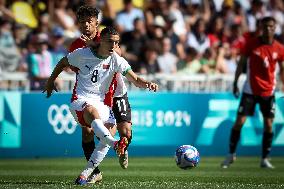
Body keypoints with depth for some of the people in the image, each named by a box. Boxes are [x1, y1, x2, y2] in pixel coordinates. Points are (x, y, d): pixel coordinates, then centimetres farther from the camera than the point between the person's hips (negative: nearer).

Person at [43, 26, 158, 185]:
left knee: (111, 129, -20)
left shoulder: (116, 60, 0)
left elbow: (135, 80, -7)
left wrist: (148, 84, -28)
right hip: (80, 100, -4)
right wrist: (51, 81, 24)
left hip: (101, 103, 4)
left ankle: (86, 174, -14)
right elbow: (63, 63, 17)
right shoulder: (82, 54, -3)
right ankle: (115, 144, -66)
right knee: (92, 111, -38)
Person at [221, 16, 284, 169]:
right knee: (239, 121, -5)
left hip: (268, 92, 1)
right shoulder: (251, 44, -6)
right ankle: (231, 154, 10)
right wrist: (235, 82, -4)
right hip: (250, 90, -1)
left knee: (268, 125, -2)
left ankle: (265, 159, 9)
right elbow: (241, 63, 1)